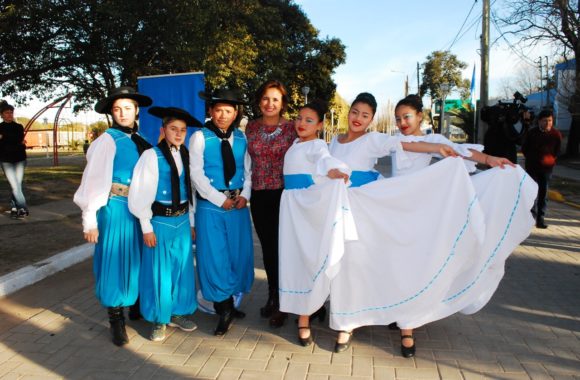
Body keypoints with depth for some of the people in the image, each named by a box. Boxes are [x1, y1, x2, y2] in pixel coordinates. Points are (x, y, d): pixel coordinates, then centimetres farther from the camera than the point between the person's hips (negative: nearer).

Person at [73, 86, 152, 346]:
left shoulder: (141, 141, 8)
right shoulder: (107, 141, -8)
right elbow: (94, 181, -11)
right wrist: (90, 220, -13)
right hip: (116, 209, -5)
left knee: (135, 260, 15)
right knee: (115, 260, 4)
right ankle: (116, 319, 17)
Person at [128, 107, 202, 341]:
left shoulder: (186, 157, 5)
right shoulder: (152, 156, -10)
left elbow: (190, 191, 10)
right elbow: (140, 193, -10)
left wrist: (192, 222, 9)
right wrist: (146, 227, -10)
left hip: (182, 220, 5)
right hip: (160, 221, -5)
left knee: (182, 268, 12)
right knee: (159, 271, 6)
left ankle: (177, 313, 30)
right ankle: (158, 320, 22)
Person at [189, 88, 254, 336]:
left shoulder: (241, 138, 8)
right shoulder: (200, 137, -3)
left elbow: (247, 170, 10)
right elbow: (196, 173, -8)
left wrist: (245, 195, -7)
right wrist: (220, 199, -12)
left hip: (238, 203, 4)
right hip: (211, 204, -3)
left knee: (239, 254, 8)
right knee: (214, 255, -1)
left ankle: (228, 303, 26)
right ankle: (224, 308, 14)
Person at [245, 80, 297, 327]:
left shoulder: (291, 128, -4)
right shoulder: (251, 127, 6)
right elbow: (247, 159, 14)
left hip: (283, 194, -3)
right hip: (259, 195, 3)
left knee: (279, 246, 0)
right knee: (267, 247, 12)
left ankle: (280, 303, 17)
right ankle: (272, 296, 30)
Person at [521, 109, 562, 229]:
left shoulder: (556, 134, 0)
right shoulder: (531, 133, -4)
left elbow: (556, 151, 13)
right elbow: (524, 149, 7)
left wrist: (550, 159, 5)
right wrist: (531, 159, 5)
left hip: (547, 166, 2)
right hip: (532, 166, -1)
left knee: (544, 192, 3)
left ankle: (540, 218, 7)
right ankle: (532, 215, -11)